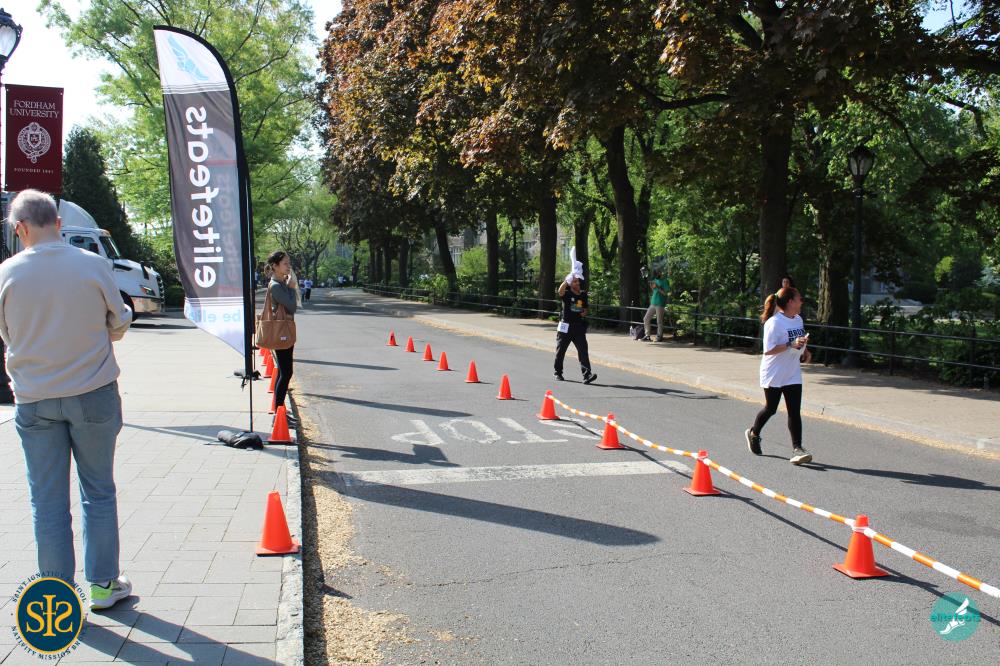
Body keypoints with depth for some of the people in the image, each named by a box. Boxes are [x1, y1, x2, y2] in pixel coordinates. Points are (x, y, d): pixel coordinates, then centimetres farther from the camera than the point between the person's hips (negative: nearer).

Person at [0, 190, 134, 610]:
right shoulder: (94, 265, -10)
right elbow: (118, 326, 0)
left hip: (34, 399, 0)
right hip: (93, 394, 0)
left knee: (47, 498, 9)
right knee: (98, 490, 13)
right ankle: (102, 584, 21)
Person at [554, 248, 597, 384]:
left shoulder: (583, 294, 9)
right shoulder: (567, 294, -6)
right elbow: (560, 290, -30)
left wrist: (584, 313, 0)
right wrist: (570, 276, -36)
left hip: (579, 326, 3)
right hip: (566, 326, -3)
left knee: (583, 350, -10)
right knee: (560, 350, 9)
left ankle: (587, 375, -19)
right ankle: (558, 372, 28)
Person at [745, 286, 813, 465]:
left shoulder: (798, 320, 6)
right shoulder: (774, 323, -19)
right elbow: (768, 350, -23)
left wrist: (805, 352, 5)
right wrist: (790, 345, -29)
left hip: (793, 375, 6)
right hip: (773, 375, -6)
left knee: (794, 412, -2)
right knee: (771, 408, 9)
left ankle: (797, 449, -2)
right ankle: (753, 433, 35)